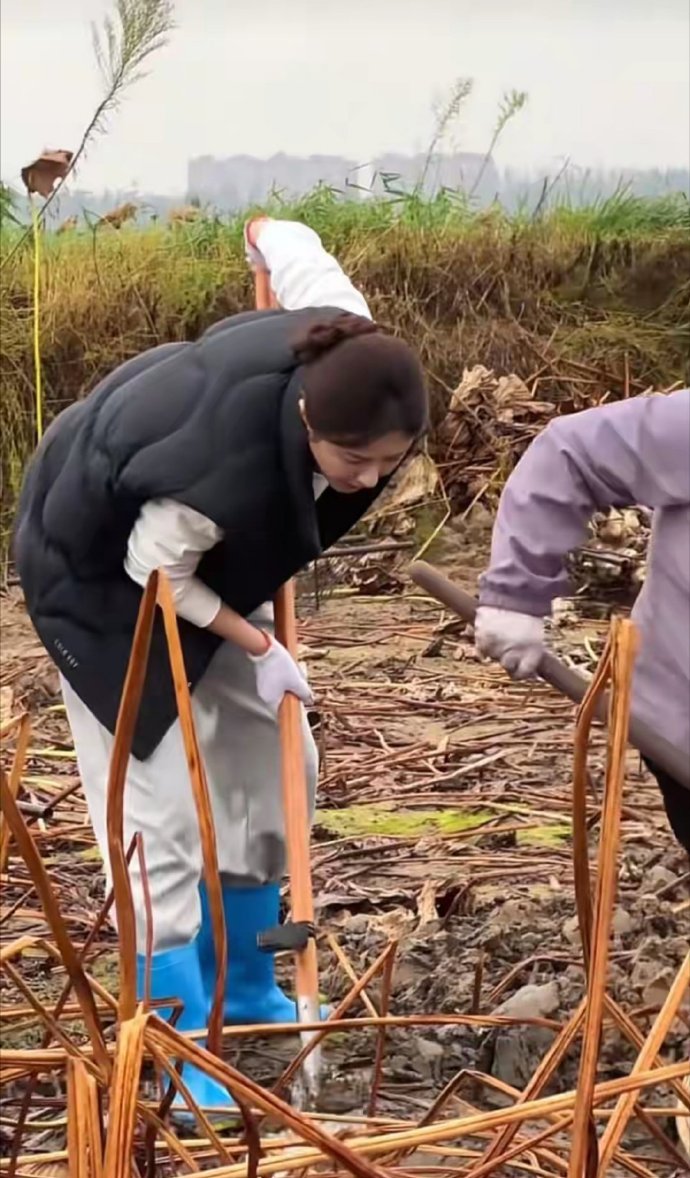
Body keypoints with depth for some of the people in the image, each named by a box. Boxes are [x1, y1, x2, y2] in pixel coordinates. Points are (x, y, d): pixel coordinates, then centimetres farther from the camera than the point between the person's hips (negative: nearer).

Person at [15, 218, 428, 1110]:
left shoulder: (347, 355, -26)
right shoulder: (223, 464, -46)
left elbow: (285, 242, -7)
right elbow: (155, 571, -26)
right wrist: (258, 647, -16)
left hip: (198, 555, 8)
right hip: (103, 570, -8)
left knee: (265, 763, 11)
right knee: (159, 799, -9)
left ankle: (246, 992, 29)